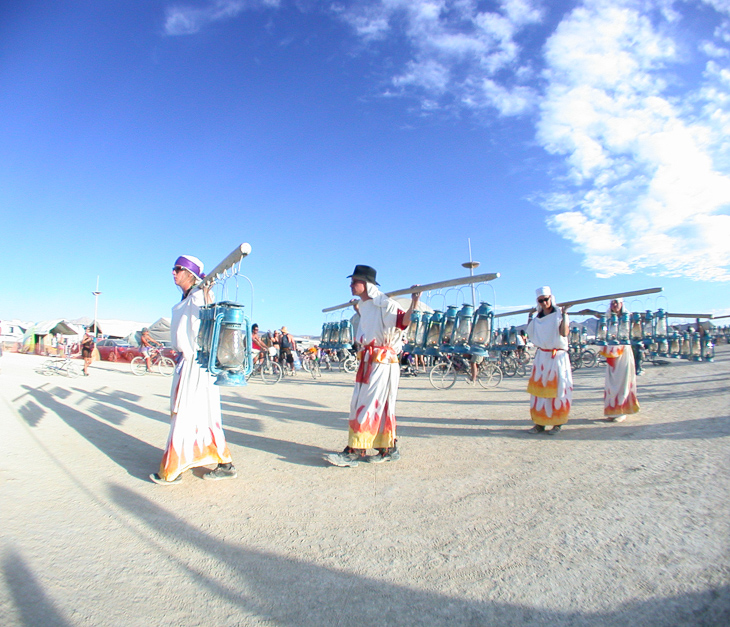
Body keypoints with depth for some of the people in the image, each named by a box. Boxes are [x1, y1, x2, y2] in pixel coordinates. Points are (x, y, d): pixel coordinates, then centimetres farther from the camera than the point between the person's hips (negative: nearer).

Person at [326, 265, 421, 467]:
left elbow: (403, 322, -20)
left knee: (368, 405, -7)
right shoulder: (364, 305, 15)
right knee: (381, 406, 11)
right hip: (367, 361, 9)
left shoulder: (385, 304, -11)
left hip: (382, 361, -9)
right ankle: (389, 449, 21)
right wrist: (358, 311, 41)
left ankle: (354, 452, -3)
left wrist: (414, 303, -32)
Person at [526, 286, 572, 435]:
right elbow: (531, 336, 10)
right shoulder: (537, 319, 12)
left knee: (557, 389, -1)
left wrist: (564, 315, -21)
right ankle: (540, 423, 9)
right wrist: (529, 318, 11)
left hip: (558, 357, -5)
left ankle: (557, 423, 7)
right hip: (541, 357, 5)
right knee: (539, 389, 3)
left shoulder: (559, 315, -3)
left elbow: (564, 333, -18)